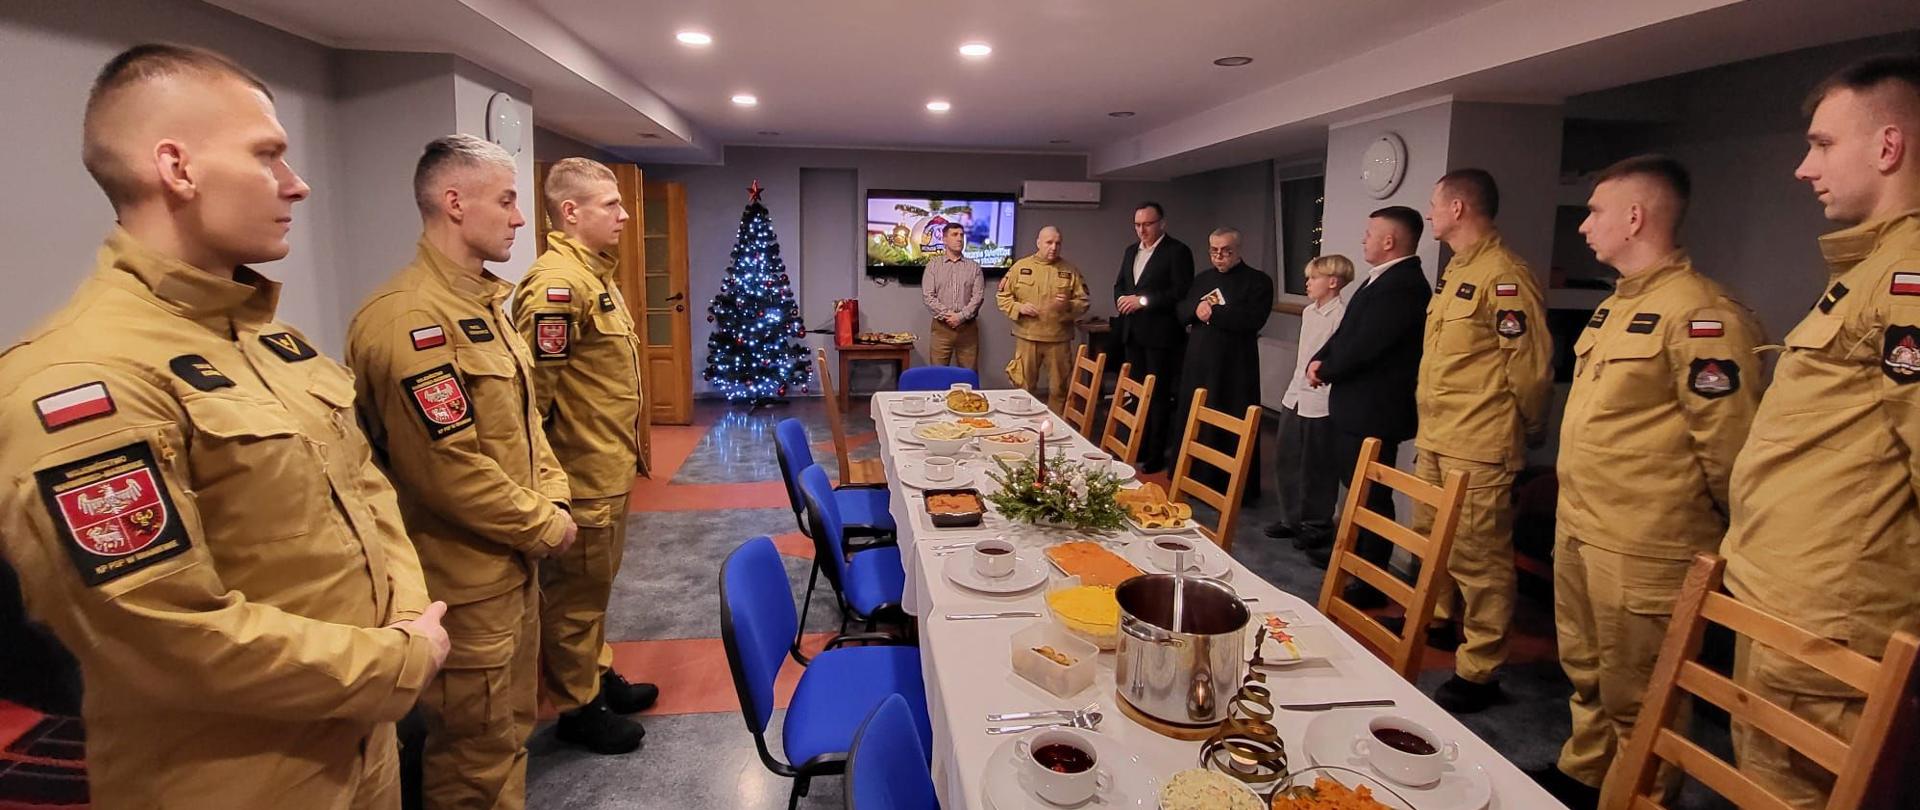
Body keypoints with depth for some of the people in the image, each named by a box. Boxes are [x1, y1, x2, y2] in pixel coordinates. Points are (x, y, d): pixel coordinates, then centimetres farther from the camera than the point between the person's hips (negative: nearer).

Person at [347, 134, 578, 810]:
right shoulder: (408, 318, -22)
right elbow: (451, 468, -26)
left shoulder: (484, 301, 10)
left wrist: (552, 498, 2)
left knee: (510, 727, 23)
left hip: (513, 562, 9)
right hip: (466, 580, -9)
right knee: (475, 751, 9)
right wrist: (545, 527, -14)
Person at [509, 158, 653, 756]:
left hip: (609, 468, 10)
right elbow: (534, 389, -24)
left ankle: (598, 677, 38)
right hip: (582, 478, -10)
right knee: (576, 592, 6)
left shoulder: (593, 274, 12)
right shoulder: (557, 283, -21)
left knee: (594, 585, 22)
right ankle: (577, 707, 22)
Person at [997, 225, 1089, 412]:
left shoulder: (1070, 270, 3)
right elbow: (1002, 296, 6)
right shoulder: (1020, 267, 3)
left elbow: (1083, 302, 5)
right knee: (1025, 388, 9)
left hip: (1058, 340, 0)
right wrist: (1019, 307, -12)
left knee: (1059, 389, 9)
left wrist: (1068, 306, -16)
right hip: (1027, 338, 0)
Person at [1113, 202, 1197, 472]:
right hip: (1132, 333, 7)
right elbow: (1119, 284, 24)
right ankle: (1138, 449, 20)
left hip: (1160, 334, -7)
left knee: (1158, 395, -2)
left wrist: (1143, 300, -18)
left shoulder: (1178, 251, -7)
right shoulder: (1131, 251, 17)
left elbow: (1182, 292, -15)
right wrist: (1121, 301, 2)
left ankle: (1156, 456, 4)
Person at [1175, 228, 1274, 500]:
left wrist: (1213, 312, -13)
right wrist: (1196, 308, -10)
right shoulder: (1202, 280, 18)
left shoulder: (1258, 281, -2)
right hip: (1198, 363, 6)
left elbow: (1253, 319, -16)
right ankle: (1197, 482, 21)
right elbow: (1180, 312, 12)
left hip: (1235, 366, -6)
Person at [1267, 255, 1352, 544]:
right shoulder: (1308, 312, 12)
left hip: (1321, 403, -8)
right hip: (1295, 397, 8)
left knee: (1317, 468, 4)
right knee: (1286, 462, 13)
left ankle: (1318, 523, 19)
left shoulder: (1341, 315, -14)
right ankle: (1292, 519, 25)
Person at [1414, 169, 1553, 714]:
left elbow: (1530, 363, -14)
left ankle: (1479, 673, 7)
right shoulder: (1457, 270, 16)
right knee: (1431, 542, 21)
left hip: (1478, 447, -10)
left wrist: (1530, 428, -2)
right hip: (1435, 438, 10)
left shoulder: (1503, 275, -15)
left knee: (1476, 557, -3)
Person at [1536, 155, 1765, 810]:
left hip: (1642, 551, -9)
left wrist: (1710, 530, -3)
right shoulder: (1616, 305, 13)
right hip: (1576, 532, 9)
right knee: (1585, 676, 23)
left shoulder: (1700, 313, -17)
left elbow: (1728, 443, -16)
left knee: (1635, 701, 7)